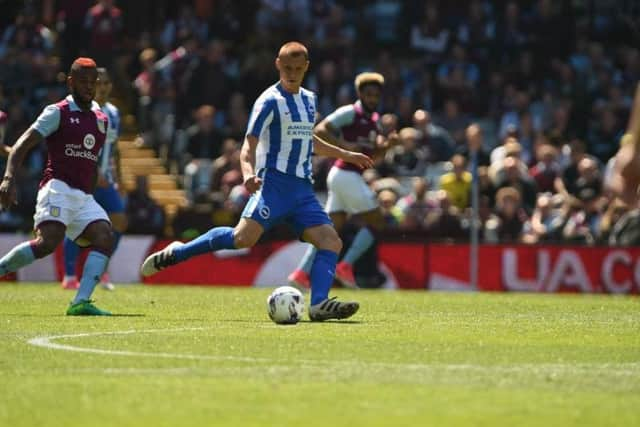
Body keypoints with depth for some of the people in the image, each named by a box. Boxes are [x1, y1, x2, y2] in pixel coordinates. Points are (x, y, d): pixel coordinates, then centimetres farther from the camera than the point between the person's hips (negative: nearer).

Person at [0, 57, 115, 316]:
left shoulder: (102, 120, 19)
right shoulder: (58, 113, 0)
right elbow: (22, 144, -10)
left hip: (84, 197, 6)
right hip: (58, 189, -6)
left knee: (105, 237, -17)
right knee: (48, 242, -27)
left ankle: (80, 303, -25)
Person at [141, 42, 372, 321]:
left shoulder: (309, 100, 19)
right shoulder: (270, 101, -4)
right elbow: (249, 145, -10)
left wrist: (345, 155, 44)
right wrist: (248, 173, -30)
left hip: (302, 188, 7)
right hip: (274, 183, -7)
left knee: (332, 242, -9)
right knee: (244, 237, -25)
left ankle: (319, 304, -19)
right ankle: (175, 253, -11)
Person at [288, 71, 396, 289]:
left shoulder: (374, 119, 18)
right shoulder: (349, 113, -9)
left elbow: (373, 154, 19)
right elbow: (320, 130, -17)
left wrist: (388, 143, 1)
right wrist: (344, 145, -25)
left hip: (340, 176, 9)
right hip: (347, 175, -9)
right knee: (375, 221, -4)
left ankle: (301, 273, 2)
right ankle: (346, 266, -5)